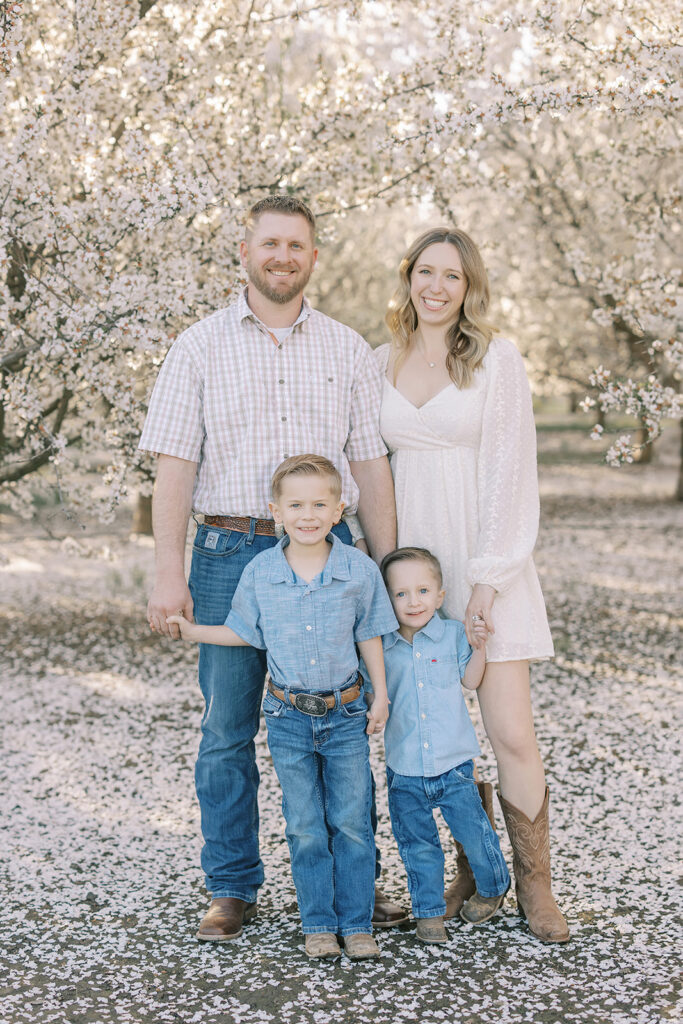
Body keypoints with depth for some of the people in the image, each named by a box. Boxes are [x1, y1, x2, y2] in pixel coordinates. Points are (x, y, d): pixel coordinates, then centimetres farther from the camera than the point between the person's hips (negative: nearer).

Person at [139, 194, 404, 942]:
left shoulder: (347, 350, 9)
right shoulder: (200, 347, 3)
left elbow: (369, 464, 9)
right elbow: (173, 465, -3)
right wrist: (169, 573, -12)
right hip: (229, 551, -1)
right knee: (227, 730, 5)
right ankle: (232, 890, 17)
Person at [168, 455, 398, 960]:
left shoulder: (360, 569, -7)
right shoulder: (261, 572, -5)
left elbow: (370, 635, 4)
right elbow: (244, 631, 10)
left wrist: (381, 694, 3)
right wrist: (193, 631, 4)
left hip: (346, 714, 0)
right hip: (289, 717, 1)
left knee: (352, 823, 6)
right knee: (306, 828, 8)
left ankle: (358, 922, 18)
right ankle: (318, 923, 20)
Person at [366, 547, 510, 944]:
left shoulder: (452, 633, -1)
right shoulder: (382, 646, 0)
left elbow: (470, 681, 5)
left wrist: (479, 646, -7)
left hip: (453, 763, -1)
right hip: (405, 770, 1)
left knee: (474, 832, 3)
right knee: (418, 846, 10)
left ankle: (494, 886, 31)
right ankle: (429, 911, 26)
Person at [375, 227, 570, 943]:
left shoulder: (496, 359, -3)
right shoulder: (383, 363, 10)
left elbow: (510, 471, -7)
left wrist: (488, 579, -13)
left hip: (486, 563, -3)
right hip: (412, 565, 4)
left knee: (511, 734, -5)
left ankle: (534, 884, 10)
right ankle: (469, 870, 21)